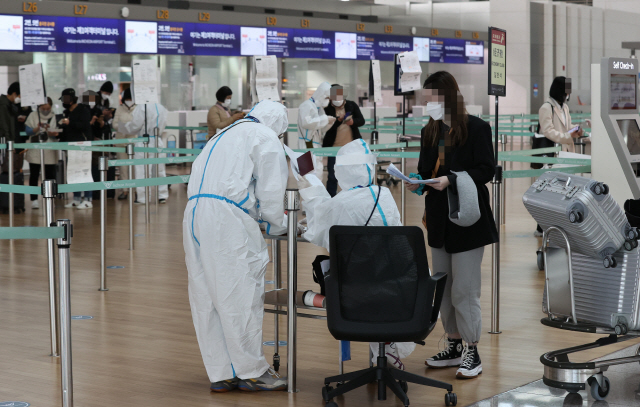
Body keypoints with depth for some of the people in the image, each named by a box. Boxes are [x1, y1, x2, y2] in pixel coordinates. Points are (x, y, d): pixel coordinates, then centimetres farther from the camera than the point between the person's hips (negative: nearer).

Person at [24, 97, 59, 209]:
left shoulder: (54, 117, 7)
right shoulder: (33, 116, 4)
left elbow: (58, 133, 3)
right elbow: (28, 131, -2)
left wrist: (53, 133, -19)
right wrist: (38, 128, -19)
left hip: (50, 152, 1)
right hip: (34, 152, -1)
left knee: (50, 175, 1)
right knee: (34, 175, 1)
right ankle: (34, 199, 6)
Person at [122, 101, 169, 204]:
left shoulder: (141, 107, -14)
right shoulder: (161, 108, 6)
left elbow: (134, 126, -10)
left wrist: (122, 126, 7)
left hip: (145, 143, -6)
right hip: (158, 142, 6)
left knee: (142, 171, 0)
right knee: (160, 170, 14)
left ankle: (142, 198, 2)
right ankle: (162, 196, 16)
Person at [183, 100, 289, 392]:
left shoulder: (223, 135, 31)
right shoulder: (266, 139, 6)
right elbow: (270, 190, -1)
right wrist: (277, 225, 15)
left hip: (195, 212, 8)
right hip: (226, 218, -8)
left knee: (207, 296, 8)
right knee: (240, 294, -2)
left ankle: (220, 373, 13)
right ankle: (251, 371, 4)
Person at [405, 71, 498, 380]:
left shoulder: (476, 128, -9)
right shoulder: (430, 131, 10)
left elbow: (486, 170, -13)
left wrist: (450, 180, -23)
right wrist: (418, 183, -8)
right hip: (439, 221, 7)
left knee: (464, 291, -5)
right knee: (444, 289, 13)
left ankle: (472, 353, 4)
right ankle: (454, 346, 23)